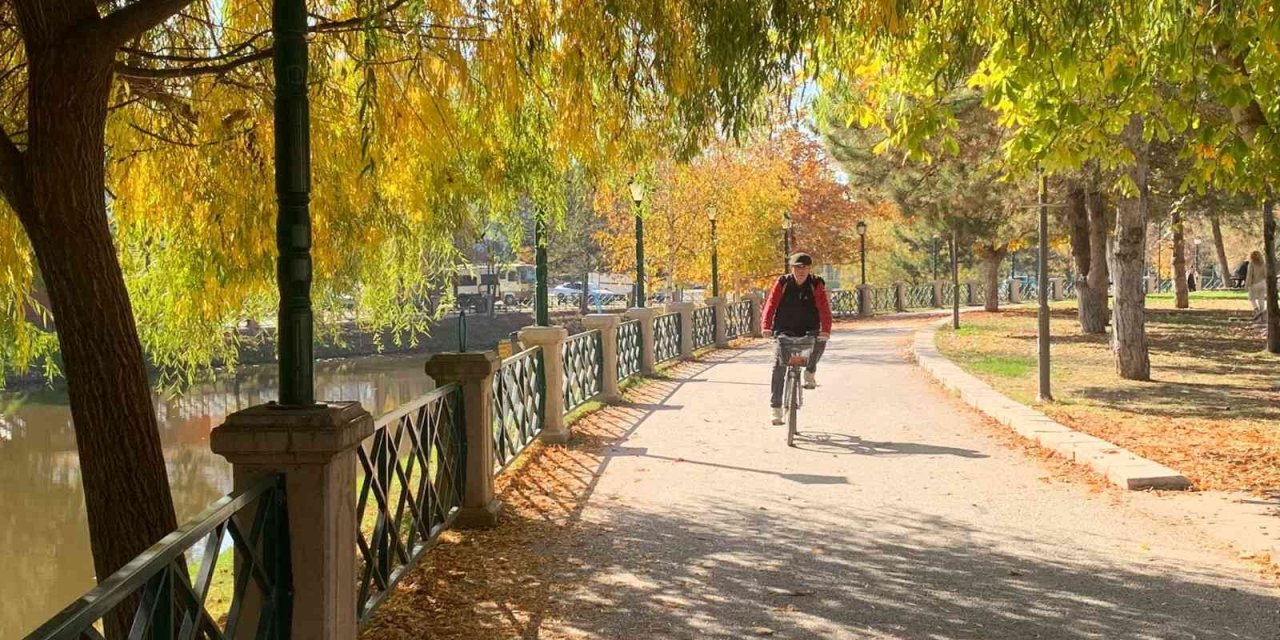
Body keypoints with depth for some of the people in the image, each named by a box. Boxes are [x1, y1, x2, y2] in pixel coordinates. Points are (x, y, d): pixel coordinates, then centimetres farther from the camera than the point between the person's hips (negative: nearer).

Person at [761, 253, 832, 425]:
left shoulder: (816, 285, -5)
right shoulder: (782, 283, -4)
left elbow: (824, 308, -16)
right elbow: (771, 304, -13)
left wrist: (825, 330, -33)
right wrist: (766, 326, -29)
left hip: (809, 330, 0)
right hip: (784, 331, 0)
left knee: (820, 340, -32)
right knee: (778, 367, -11)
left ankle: (810, 372, -1)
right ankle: (776, 408, -4)